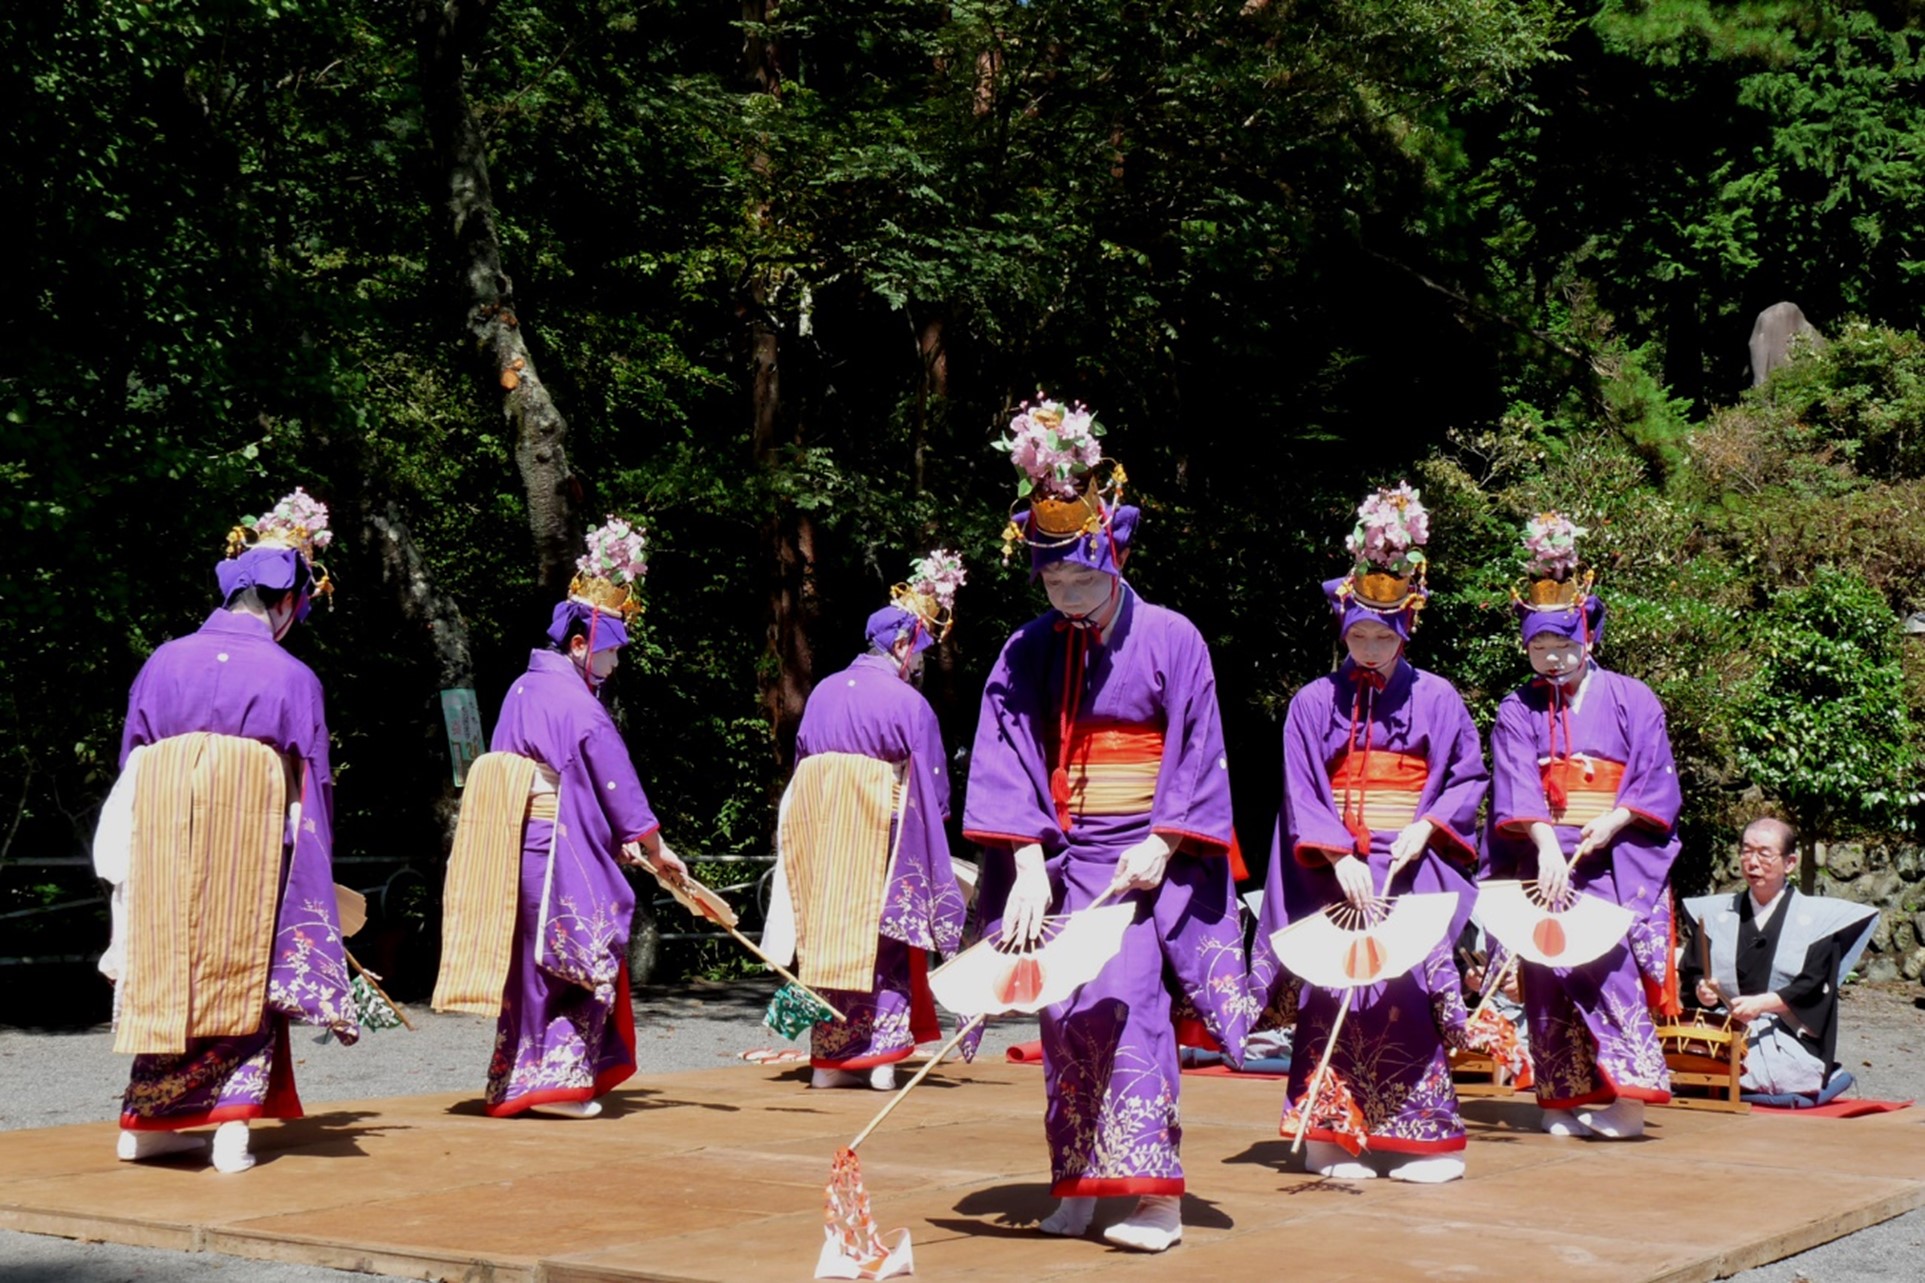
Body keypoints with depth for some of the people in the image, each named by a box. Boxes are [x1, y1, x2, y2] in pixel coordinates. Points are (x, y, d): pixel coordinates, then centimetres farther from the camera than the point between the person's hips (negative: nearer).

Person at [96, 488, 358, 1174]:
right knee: (242, 979, 7)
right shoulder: (292, 677, -5)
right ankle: (232, 1123, 0)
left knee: (162, 974, 13)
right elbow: (310, 788, -1)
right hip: (249, 851, -3)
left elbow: (130, 765, 10)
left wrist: (128, 864, 17)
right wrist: (312, 877, 9)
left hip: (161, 843, 3)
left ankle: (148, 1121, 19)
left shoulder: (163, 662, 5)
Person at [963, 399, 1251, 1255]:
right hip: (1060, 855, 4)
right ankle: (1077, 1185, 13)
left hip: (1146, 855, -4)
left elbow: (1196, 760, -4)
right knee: (1063, 1011, 2)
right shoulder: (1027, 656, 4)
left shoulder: (1171, 641, -3)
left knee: (1124, 1000, -17)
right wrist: (1029, 869, -12)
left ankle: (1152, 1191, -16)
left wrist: (1158, 848, -14)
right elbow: (1007, 765, -2)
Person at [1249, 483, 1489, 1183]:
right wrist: (1339, 857, -14)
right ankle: (1334, 1138, -1)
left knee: (1409, 987, -8)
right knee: (1332, 988, -7)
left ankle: (1417, 1136, -1)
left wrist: (1425, 826, -9)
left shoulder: (1436, 698, 7)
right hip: (1332, 868, 0)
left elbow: (1469, 777, 8)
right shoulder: (1313, 702, 5)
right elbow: (1301, 791, -1)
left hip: (1412, 866, 0)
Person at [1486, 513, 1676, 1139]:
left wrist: (1611, 823, -16)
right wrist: (1547, 846, -23)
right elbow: (1518, 787, -7)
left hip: (1616, 860, -2)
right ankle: (1565, 1102, 6)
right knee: (1549, 974, -1)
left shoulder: (1631, 700, 4)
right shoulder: (1518, 711, 6)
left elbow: (1657, 782, 0)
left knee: (1611, 966, -13)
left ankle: (1625, 1098, -12)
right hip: (1542, 858, 2)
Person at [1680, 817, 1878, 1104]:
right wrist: (1702, 990, -12)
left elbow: (1813, 987, -5)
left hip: (1789, 1043, -4)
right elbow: (1690, 972, 12)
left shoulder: (1815, 918, 6)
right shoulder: (1716, 913, 17)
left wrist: (1761, 1003, -19)